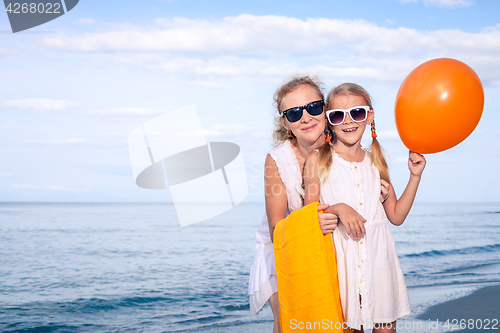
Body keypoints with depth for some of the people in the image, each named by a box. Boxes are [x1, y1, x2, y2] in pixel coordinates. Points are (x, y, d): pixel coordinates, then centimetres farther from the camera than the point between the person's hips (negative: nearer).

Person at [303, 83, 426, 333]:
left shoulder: (375, 161, 9)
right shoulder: (318, 160, -1)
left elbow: (396, 216, 11)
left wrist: (415, 176, 6)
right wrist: (337, 209, -20)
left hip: (377, 255, 3)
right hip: (340, 256, -3)